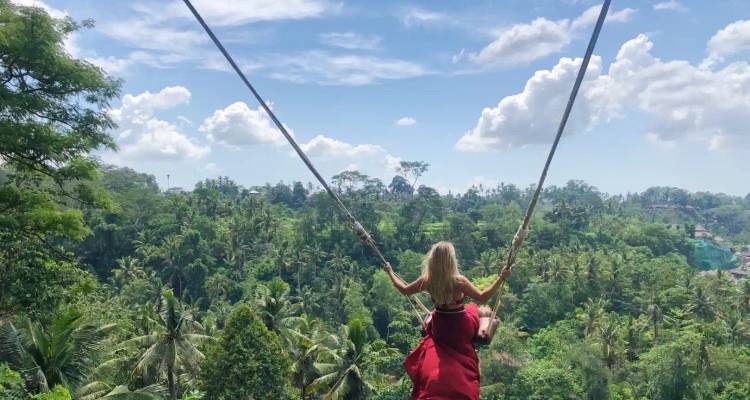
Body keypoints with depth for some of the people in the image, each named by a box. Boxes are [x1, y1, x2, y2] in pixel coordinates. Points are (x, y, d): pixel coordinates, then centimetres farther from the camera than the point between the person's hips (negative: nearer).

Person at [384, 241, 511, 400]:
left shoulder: (427, 280, -17)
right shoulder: (459, 281, -29)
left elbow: (404, 290, -3)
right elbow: (483, 297, -25)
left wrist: (390, 272, 10)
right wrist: (501, 278, -22)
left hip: (439, 330, 3)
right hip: (460, 328, -3)